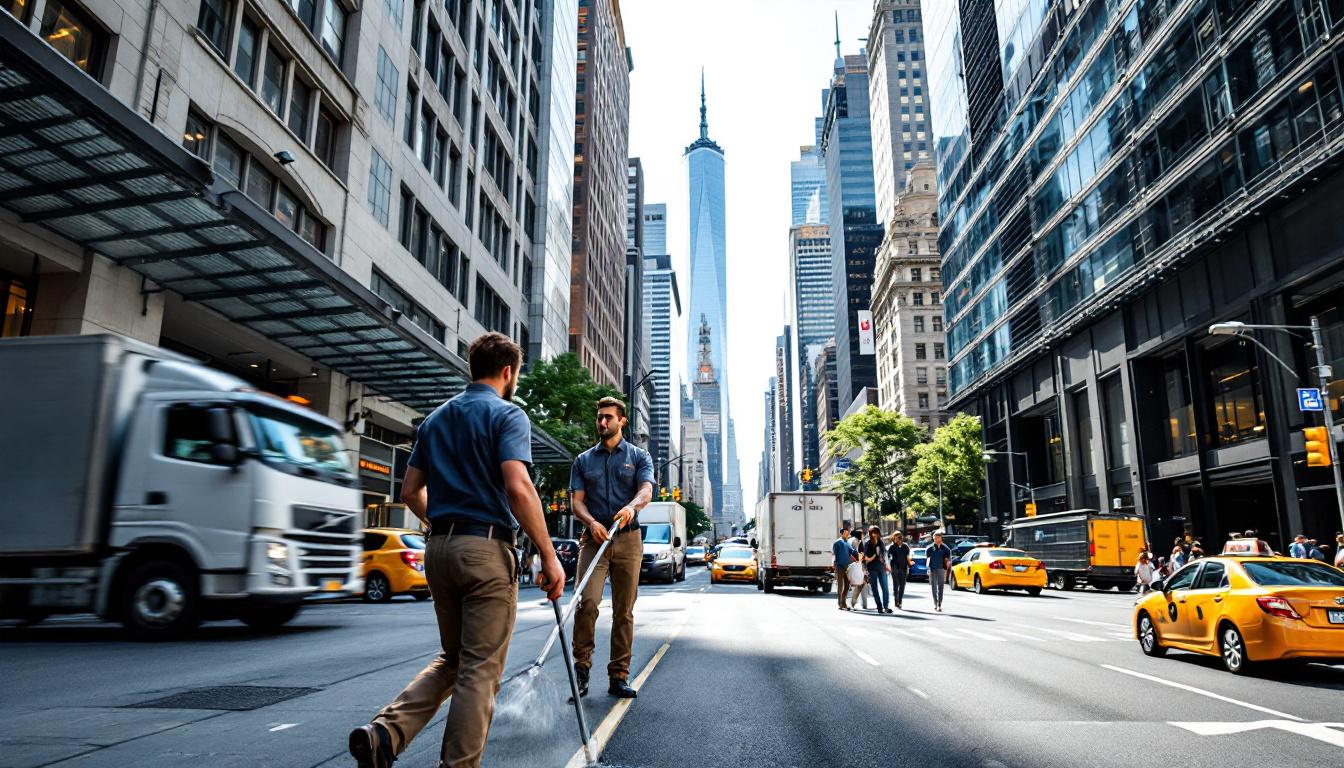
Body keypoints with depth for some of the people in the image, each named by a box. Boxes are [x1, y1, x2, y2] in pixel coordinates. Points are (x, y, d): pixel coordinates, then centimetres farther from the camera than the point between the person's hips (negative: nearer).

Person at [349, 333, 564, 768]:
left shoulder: (435, 419, 15)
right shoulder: (507, 415, -7)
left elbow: (410, 492, 15)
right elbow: (518, 488, -20)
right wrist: (549, 556, -16)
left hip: (439, 549, 7)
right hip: (487, 549, -7)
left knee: (451, 658, 19)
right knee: (480, 669, 3)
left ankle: (384, 732, 2)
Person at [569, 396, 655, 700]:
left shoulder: (639, 456, 10)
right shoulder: (583, 460, 14)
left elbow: (646, 490, -7)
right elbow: (576, 500, 5)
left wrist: (632, 506, -31)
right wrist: (591, 522, -16)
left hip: (628, 539, 0)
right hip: (594, 537, 0)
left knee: (624, 611, 2)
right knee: (587, 601, -18)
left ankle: (618, 676, 10)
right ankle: (581, 667, -2)